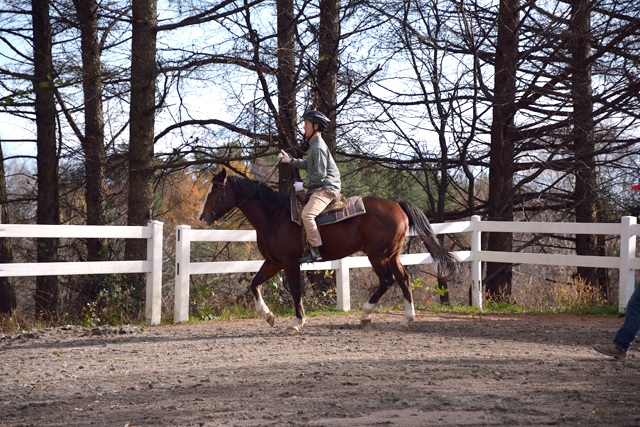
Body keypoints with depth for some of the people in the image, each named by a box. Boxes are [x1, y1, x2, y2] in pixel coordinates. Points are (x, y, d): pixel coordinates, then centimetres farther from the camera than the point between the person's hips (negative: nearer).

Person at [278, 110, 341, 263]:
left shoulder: (318, 147, -17)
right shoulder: (314, 145, 16)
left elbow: (319, 175, -21)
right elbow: (308, 164, 28)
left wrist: (304, 184, -10)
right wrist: (290, 160, 19)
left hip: (326, 188, -12)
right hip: (319, 188, 12)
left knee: (307, 214, -27)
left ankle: (315, 251, -24)